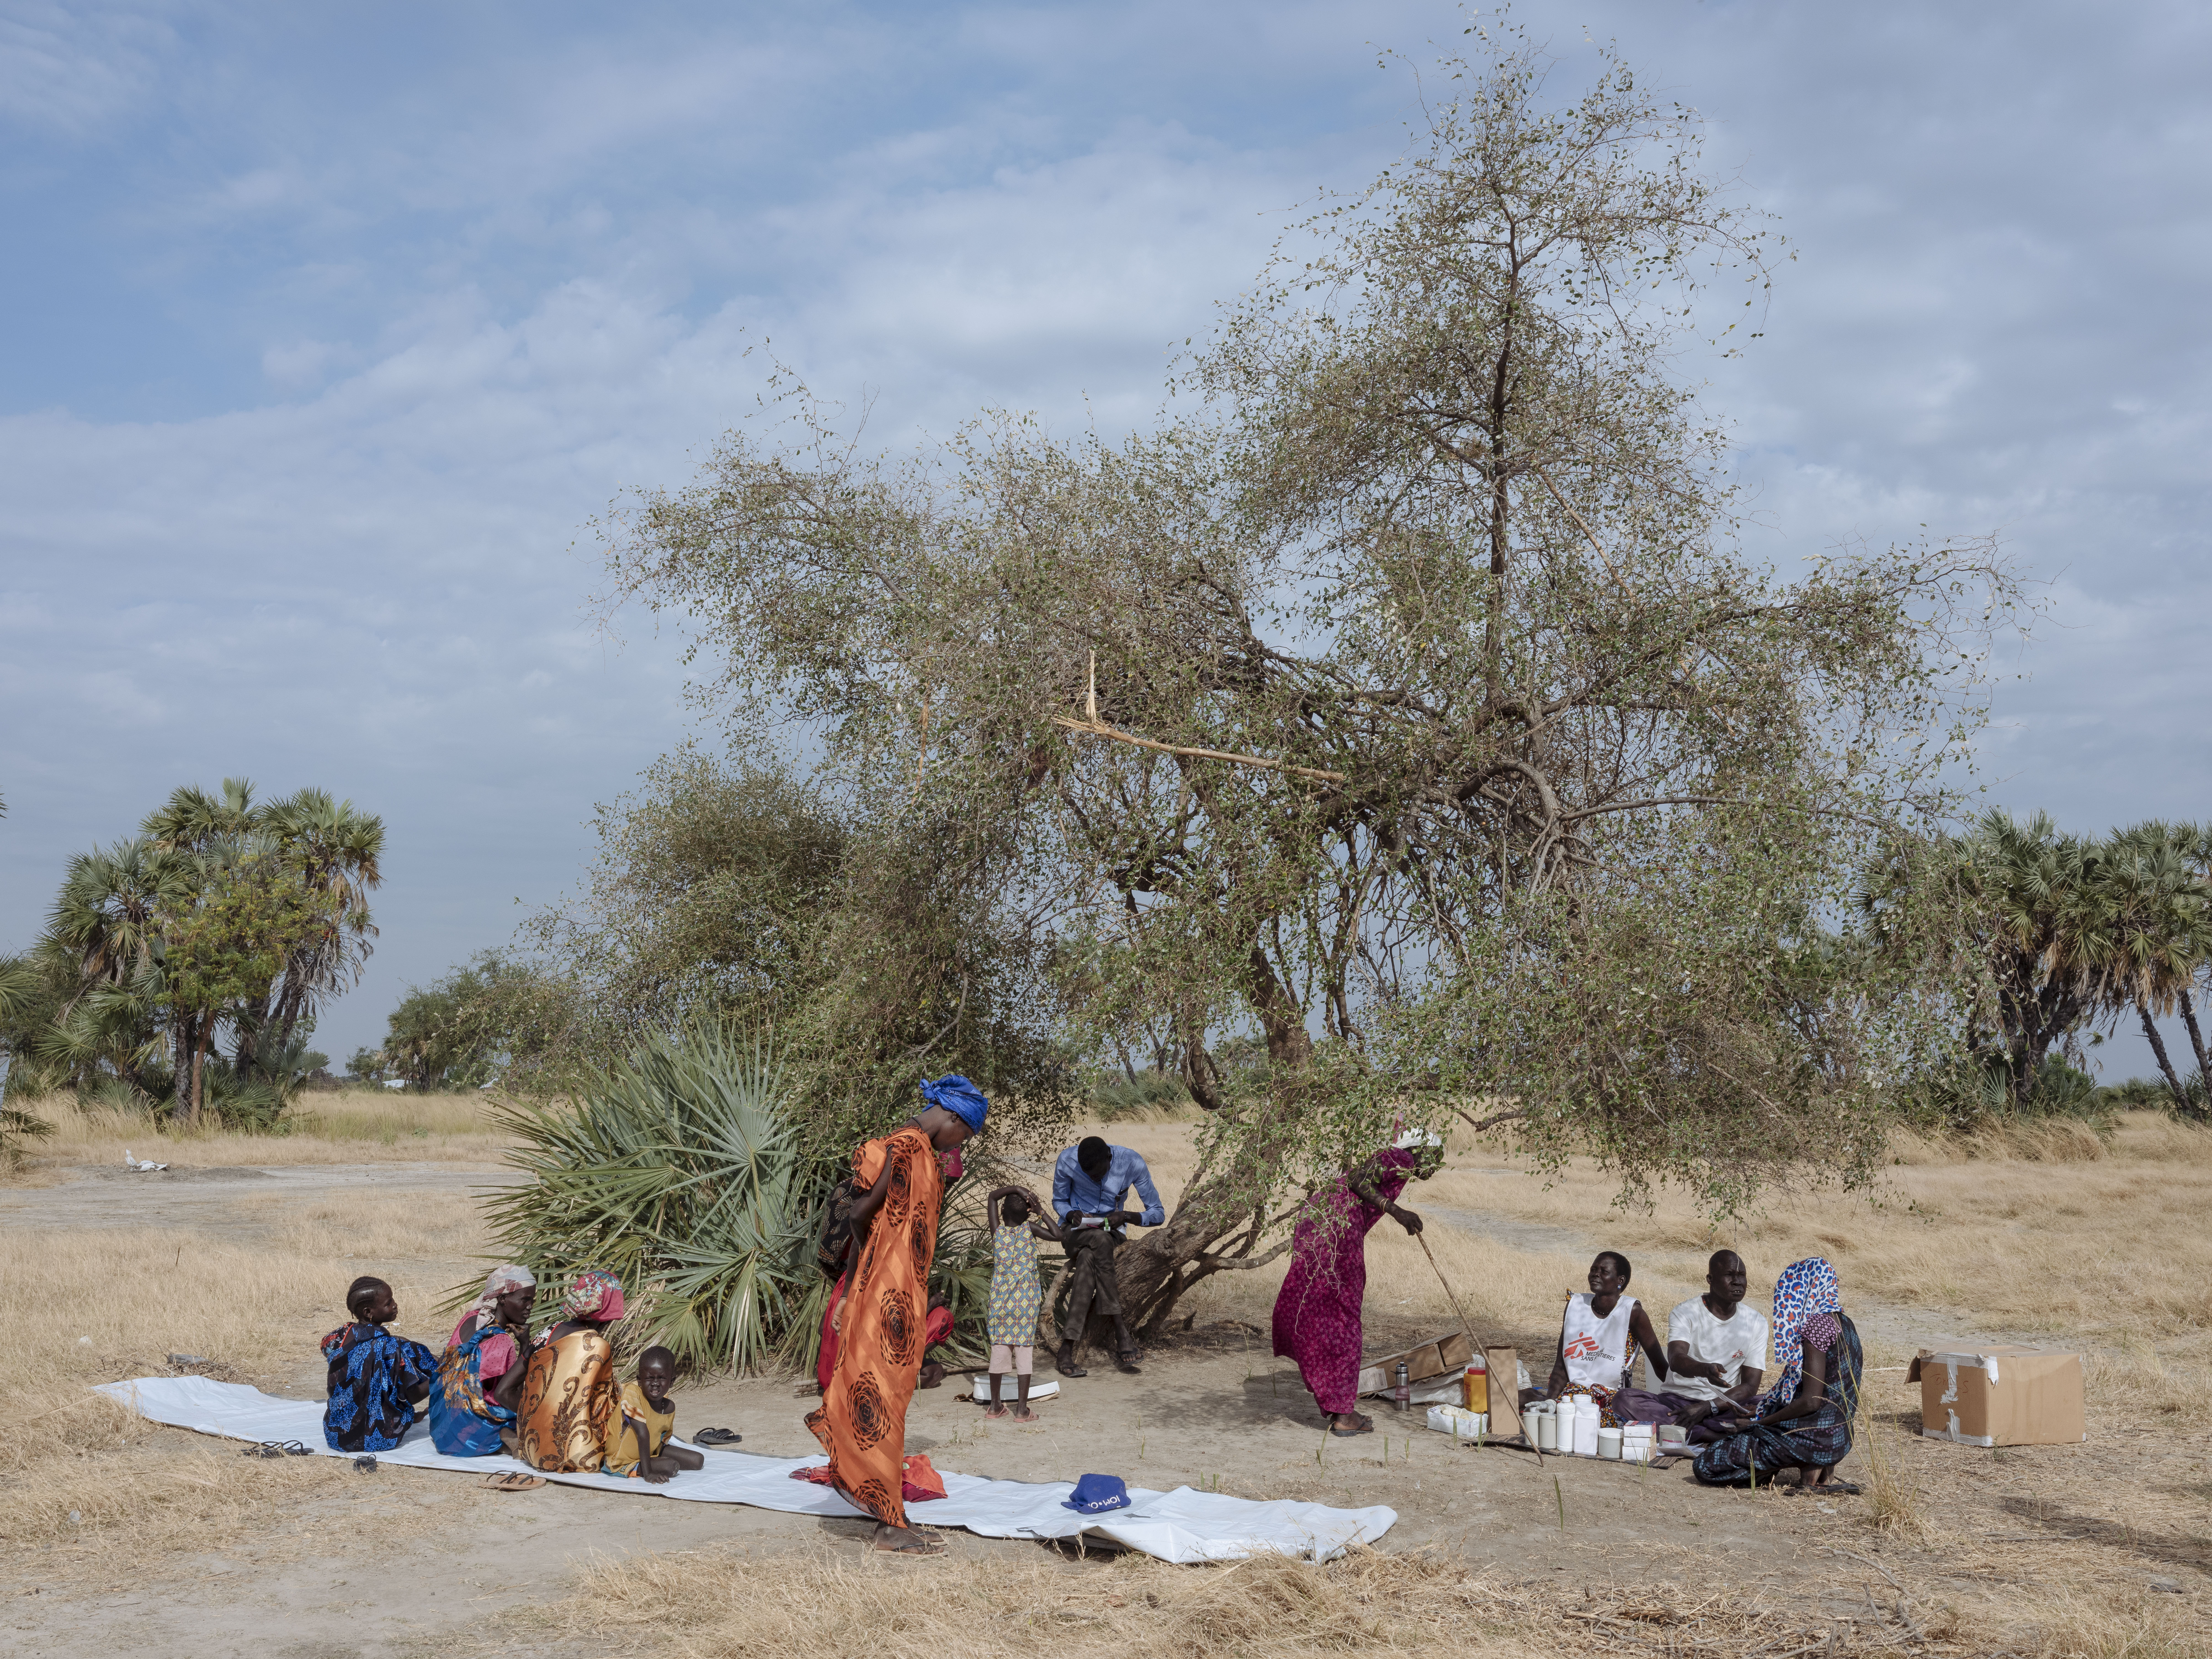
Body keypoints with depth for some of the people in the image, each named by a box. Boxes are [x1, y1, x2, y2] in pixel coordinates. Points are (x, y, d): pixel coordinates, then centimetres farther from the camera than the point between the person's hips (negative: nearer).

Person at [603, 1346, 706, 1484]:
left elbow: (663, 1440, 7)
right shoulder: (632, 1393, -28)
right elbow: (643, 1434, -32)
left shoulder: (669, 1408, -7)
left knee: (698, 1461, 2)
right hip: (624, 1461, -8)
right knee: (672, 1466, -28)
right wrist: (648, 1474, -34)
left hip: (651, 1452, 8)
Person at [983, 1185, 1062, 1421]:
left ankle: (994, 1406, 15)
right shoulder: (1030, 1229, -5)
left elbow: (992, 1197, 12)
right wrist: (1041, 1213, 0)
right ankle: (1022, 1409, 0)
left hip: (1000, 1299, 2)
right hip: (1026, 1300, -2)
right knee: (1025, 1350, 0)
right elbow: (1058, 1236, -1)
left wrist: (1017, 1189, 2)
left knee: (999, 1348, 9)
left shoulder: (997, 1230, 1)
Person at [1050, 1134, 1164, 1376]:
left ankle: (1067, 1351, -36)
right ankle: (1121, 1333, -37)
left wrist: (1127, 1216, -28)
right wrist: (1071, 1215, -19)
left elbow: (1158, 1214, -9)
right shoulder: (1067, 1161, -14)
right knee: (1100, 1240, -37)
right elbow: (1059, 1202, 5)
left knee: (1087, 1260, -35)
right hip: (1075, 1232, -1)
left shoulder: (1132, 1164, -15)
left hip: (1111, 1233, 1)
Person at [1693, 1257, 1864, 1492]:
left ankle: (1811, 1472, -7)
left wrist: (1758, 1423, -11)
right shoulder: (1842, 1323, 11)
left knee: (1706, 1465, -9)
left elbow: (1810, 1402, -22)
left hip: (1814, 1437, -10)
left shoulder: (1817, 1326, -18)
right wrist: (1759, 1411, 16)